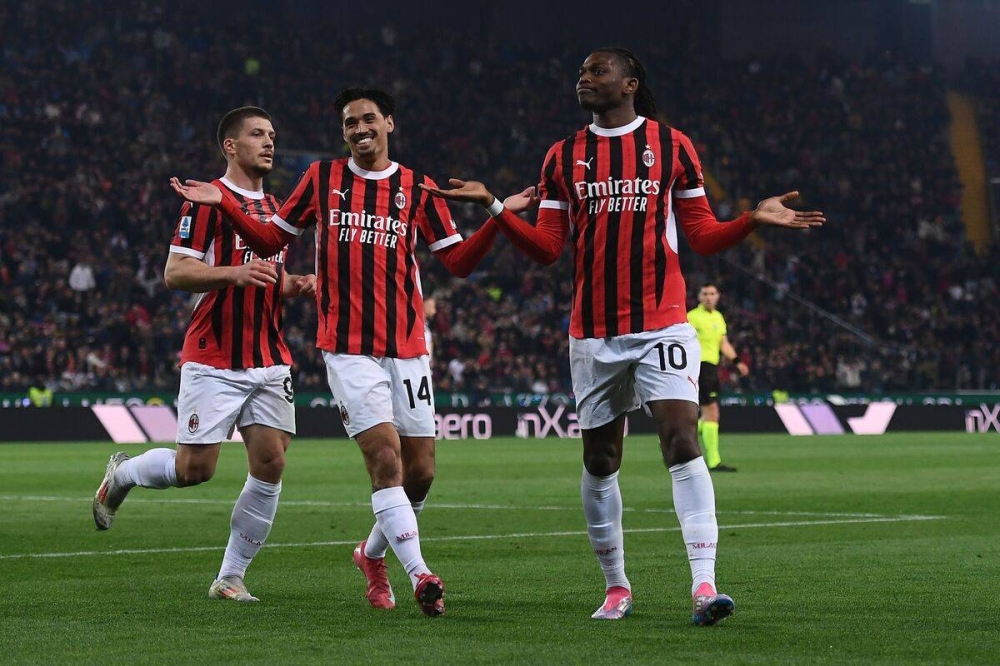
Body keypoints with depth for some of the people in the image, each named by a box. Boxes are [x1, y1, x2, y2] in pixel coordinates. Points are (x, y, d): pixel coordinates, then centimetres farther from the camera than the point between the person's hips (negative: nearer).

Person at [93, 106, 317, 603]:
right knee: (195, 468, -6)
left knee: (270, 464, -6)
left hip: (268, 361, 6)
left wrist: (297, 285, 7)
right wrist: (235, 273, -25)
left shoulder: (274, 207, 17)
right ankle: (121, 473, 25)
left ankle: (231, 576, 4)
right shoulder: (209, 199, -6)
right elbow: (175, 272, -12)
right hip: (213, 361, -6)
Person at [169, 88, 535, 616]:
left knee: (420, 472, 4)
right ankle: (420, 575, -19)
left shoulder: (418, 189, 8)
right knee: (385, 458, -17)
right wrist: (223, 203, 1)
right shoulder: (322, 178, 7)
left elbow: (459, 261, 7)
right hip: (348, 349, -2)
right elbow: (271, 239, 14)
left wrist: (499, 215, -6)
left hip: (407, 349, 2)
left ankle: (373, 552, 30)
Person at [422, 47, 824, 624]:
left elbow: (702, 234, 6)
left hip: (663, 323, -3)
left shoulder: (672, 145, 4)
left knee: (683, 440, -17)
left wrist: (753, 219, -11)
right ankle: (616, 587, 22)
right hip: (594, 332, 3)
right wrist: (495, 208, -5)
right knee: (600, 458, 7)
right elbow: (548, 247, 7)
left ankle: (705, 583, -21)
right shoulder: (564, 158, 10)